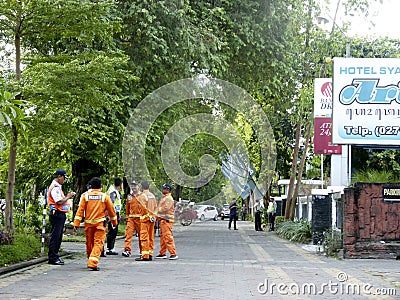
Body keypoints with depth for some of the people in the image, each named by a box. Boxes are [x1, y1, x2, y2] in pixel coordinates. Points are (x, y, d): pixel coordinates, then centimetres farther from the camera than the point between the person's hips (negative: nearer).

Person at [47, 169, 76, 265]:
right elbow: (59, 202, -21)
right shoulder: (55, 187, -14)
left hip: (60, 214, 11)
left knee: (58, 236, 12)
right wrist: (68, 197, -7)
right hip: (57, 214, -11)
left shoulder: (58, 187, 19)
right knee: (55, 236, -7)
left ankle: (55, 256, 17)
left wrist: (68, 197, 10)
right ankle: (52, 258, -5)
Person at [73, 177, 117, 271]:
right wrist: (114, 222, 22)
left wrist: (76, 224, -1)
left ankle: (91, 261, 31)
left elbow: (80, 210, -2)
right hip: (100, 223, -2)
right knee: (98, 243, -3)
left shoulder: (85, 195, 1)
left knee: (89, 244, 14)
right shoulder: (105, 196, -1)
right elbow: (111, 210, 8)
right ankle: (93, 263, -17)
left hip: (88, 223, 2)